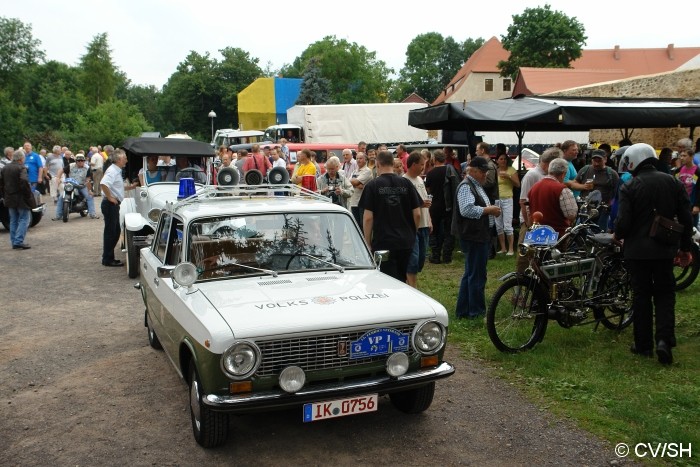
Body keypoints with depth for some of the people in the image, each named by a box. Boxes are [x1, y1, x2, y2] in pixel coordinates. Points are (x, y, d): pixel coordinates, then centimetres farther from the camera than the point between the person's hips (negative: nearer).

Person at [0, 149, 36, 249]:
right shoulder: (21, 168, -15)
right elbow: (24, 183, -24)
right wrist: (29, 195, -14)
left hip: (9, 199, 8)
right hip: (21, 199, -7)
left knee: (13, 221, 15)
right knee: (24, 219, -2)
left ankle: (14, 242, 16)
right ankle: (19, 242, -10)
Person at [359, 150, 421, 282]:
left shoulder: (373, 185, -6)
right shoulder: (406, 184, 2)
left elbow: (368, 218, -9)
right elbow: (417, 214, 3)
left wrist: (367, 242, 1)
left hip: (383, 243, -4)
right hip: (406, 242, 4)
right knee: (402, 282, 17)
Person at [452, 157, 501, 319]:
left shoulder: (477, 186, 19)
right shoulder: (466, 187, -15)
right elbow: (467, 210, -28)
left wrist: (492, 210, 10)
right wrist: (488, 210, -19)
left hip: (481, 235, 11)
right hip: (473, 236, -11)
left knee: (471, 274, 15)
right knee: (477, 275, -4)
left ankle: (463, 311, 23)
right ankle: (477, 311, 4)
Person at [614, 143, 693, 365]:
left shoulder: (629, 187, -11)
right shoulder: (674, 183, 1)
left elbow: (623, 222, -15)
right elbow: (686, 219, 3)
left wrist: (618, 236, 7)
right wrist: (685, 248, 13)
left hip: (637, 250, -2)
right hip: (665, 250, 2)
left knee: (641, 296, 8)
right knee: (665, 294, 11)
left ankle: (643, 345, 14)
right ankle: (664, 340, -5)